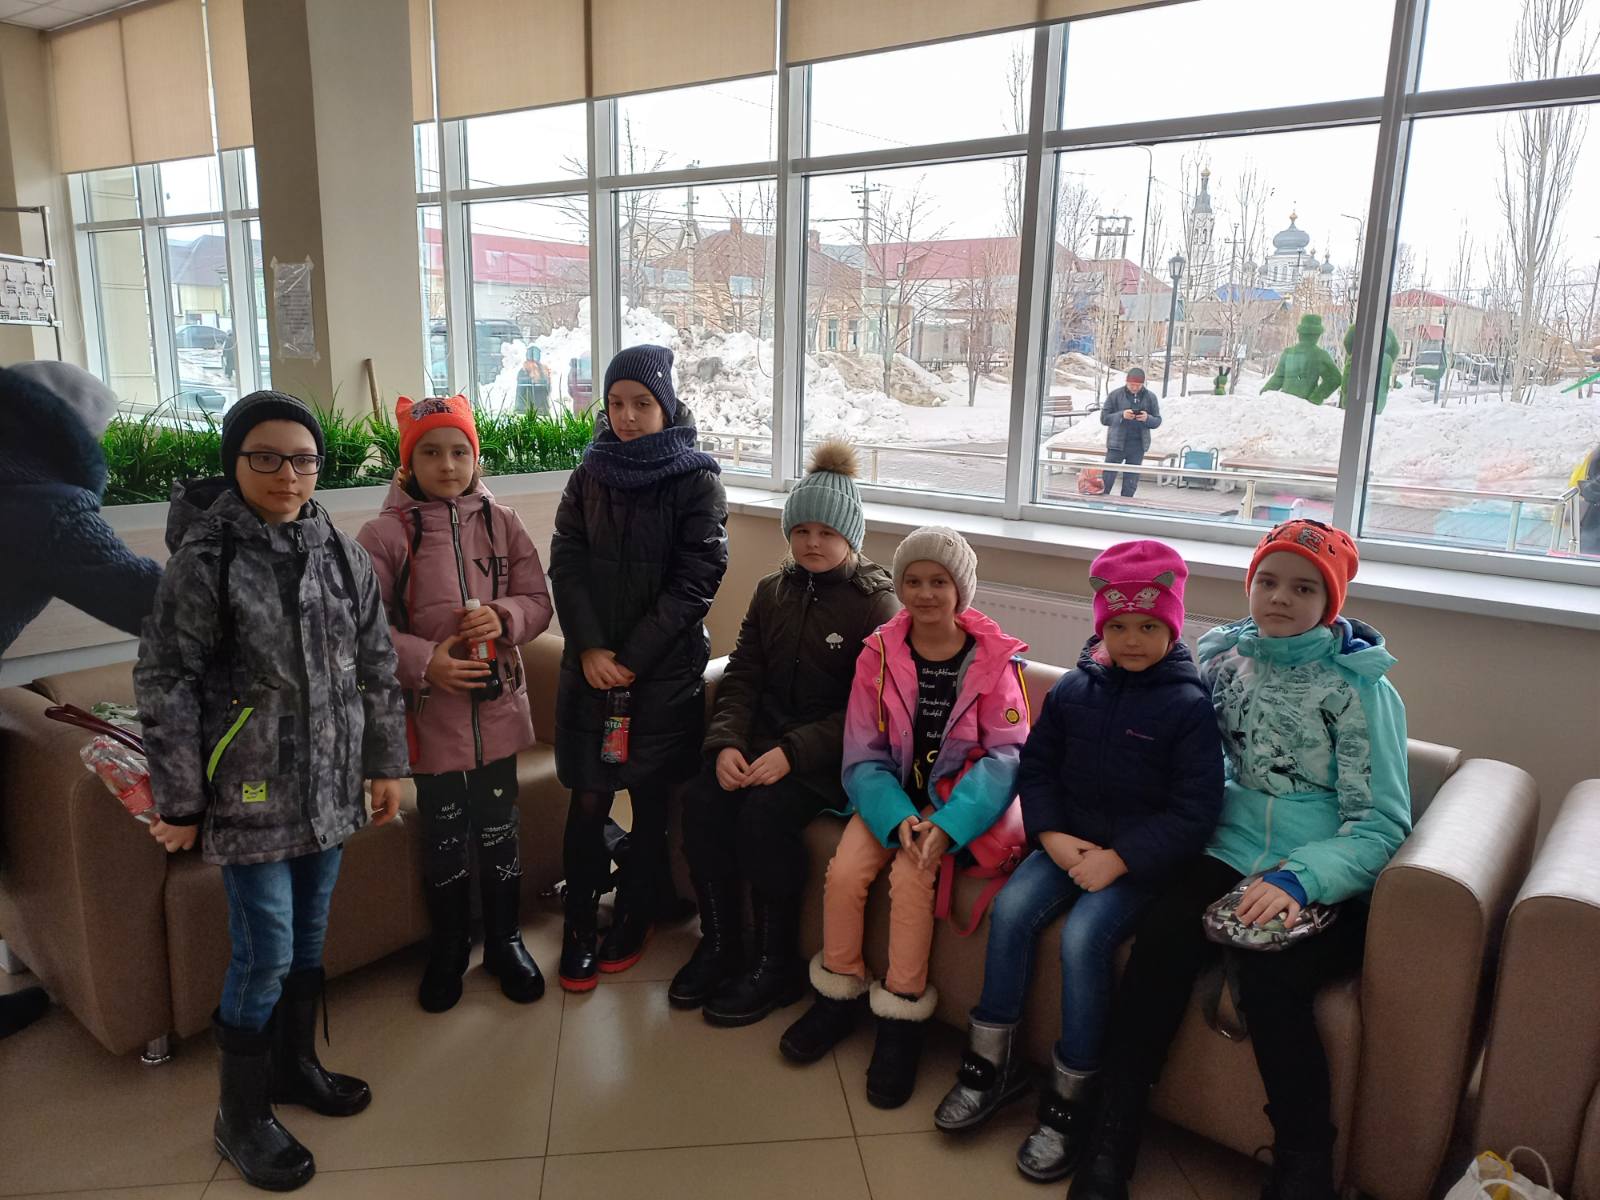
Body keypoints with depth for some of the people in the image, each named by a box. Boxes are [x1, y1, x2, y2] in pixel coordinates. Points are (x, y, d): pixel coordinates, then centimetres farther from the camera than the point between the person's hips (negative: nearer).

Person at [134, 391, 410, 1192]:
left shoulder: (343, 554, 3)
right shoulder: (204, 558, -12)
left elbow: (376, 668, 8)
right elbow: (163, 683, -9)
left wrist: (385, 764, 10)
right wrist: (178, 802, -8)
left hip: (329, 787, 5)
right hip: (251, 793, -5)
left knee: (308, 940, 18)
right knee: (264, 955, 2)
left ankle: (296, 1065, 39)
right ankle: (241, 1116, 23)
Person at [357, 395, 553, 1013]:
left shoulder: (502, 523, 0)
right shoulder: (384, 533, -7)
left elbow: (539, 603, 3)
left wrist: (504, 616, -18)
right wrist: (424, 660, -20)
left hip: (498, 704, 2)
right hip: (431, 709, -1)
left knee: (498, 829, 14)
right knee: (443, 836, 13)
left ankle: (505, 941, 34)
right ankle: (448, 949, 35)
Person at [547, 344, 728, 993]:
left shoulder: (696, 479, -4)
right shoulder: (589, 475, 7)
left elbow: (696, 579, -10)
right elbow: (566, 563, 2)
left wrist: (633, 657, -13)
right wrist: (590, 648, -11)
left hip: (665, 668, -2)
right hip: (590, 664, 3)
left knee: (652, 800, 8)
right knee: (587, 799, 4)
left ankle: (633, 918, 26)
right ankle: (578, 927, 19)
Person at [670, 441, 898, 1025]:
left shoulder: (875, 603, -6)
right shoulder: (773, 590, 11)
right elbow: (742, 677, 7)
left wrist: (793, 753, -23)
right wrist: (726, 743, -11)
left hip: (833, 752, -5)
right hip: (765, 735, 5)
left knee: (764, 812, -29)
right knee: (702, 798, -21)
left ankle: (776, 965, -9)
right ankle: (718, 943, -2)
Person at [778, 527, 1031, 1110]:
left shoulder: (995, 659, -8)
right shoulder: (880, 654, -3)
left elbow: (1007, 756, -12)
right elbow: (862, 757, -4)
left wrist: (945, 826, -24)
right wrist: (899, 821, -21)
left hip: (956, 798, -2)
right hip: (890, 797, 3)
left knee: (911, 877, -26)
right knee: (844, 871, -19)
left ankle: (901, 1019, -7)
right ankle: (838, 996, 6)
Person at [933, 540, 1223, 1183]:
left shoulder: (1189, 706, -9)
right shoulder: (1072, 688, 5)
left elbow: (1194, 812, -12)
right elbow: (1035, 767, 10)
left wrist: (1117, 860, -17)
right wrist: (1052, 835, -6)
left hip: (1140, 859, -4)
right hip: (1068, 842, 5)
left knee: (1082, 936, -25)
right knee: (1011, 907, -17)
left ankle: (1070, 1099, -7)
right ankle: (992, 1062, 1)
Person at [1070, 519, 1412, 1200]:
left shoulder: (1360, 687, -3)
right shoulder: (1223, 656, 9)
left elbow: (1381, 824, -8)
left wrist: (1298, 879, -24)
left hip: (1325, 884, -3)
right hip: (1228, 855, 3)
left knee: (1270, 978, -31)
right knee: (1160, 947, -25)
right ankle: (1114, 1136, -13)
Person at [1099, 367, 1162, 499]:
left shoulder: (1150, 397, 4)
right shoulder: (1116, 395, -2)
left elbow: (1157, 421, 8)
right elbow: (1104, 418, -3)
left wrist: (1147, 418, -14)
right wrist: (1121, 415, -18)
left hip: (1138, 446, 2)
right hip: (1117, 444, -2)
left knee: (1131, 483, 6)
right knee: (1106, 479, -3)